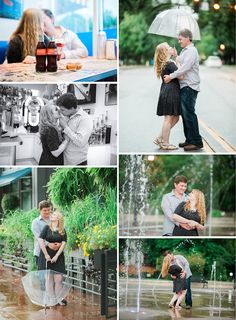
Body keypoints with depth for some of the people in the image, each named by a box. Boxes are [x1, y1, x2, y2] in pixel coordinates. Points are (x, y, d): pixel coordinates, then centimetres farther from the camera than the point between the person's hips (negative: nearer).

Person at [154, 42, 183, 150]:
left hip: (166, 92, 10)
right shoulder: (170, 63, -14)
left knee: (175, 118, 14)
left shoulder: (163, 64, 15)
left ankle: (159, 139, 16)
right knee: (169, 118, -2)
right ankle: (165, 143, 4)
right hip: (170, 92, -10)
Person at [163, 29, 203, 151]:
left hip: (189, 87, -10)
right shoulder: (184, 51, 20)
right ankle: (189, 139, 17)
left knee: (189, 113, -11)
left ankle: (196, 142, -9)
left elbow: (185, 68, -20)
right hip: (184, 87, 10)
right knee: (185, 113, 11)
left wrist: (171, 76, -18)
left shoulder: (191, 51, -11)